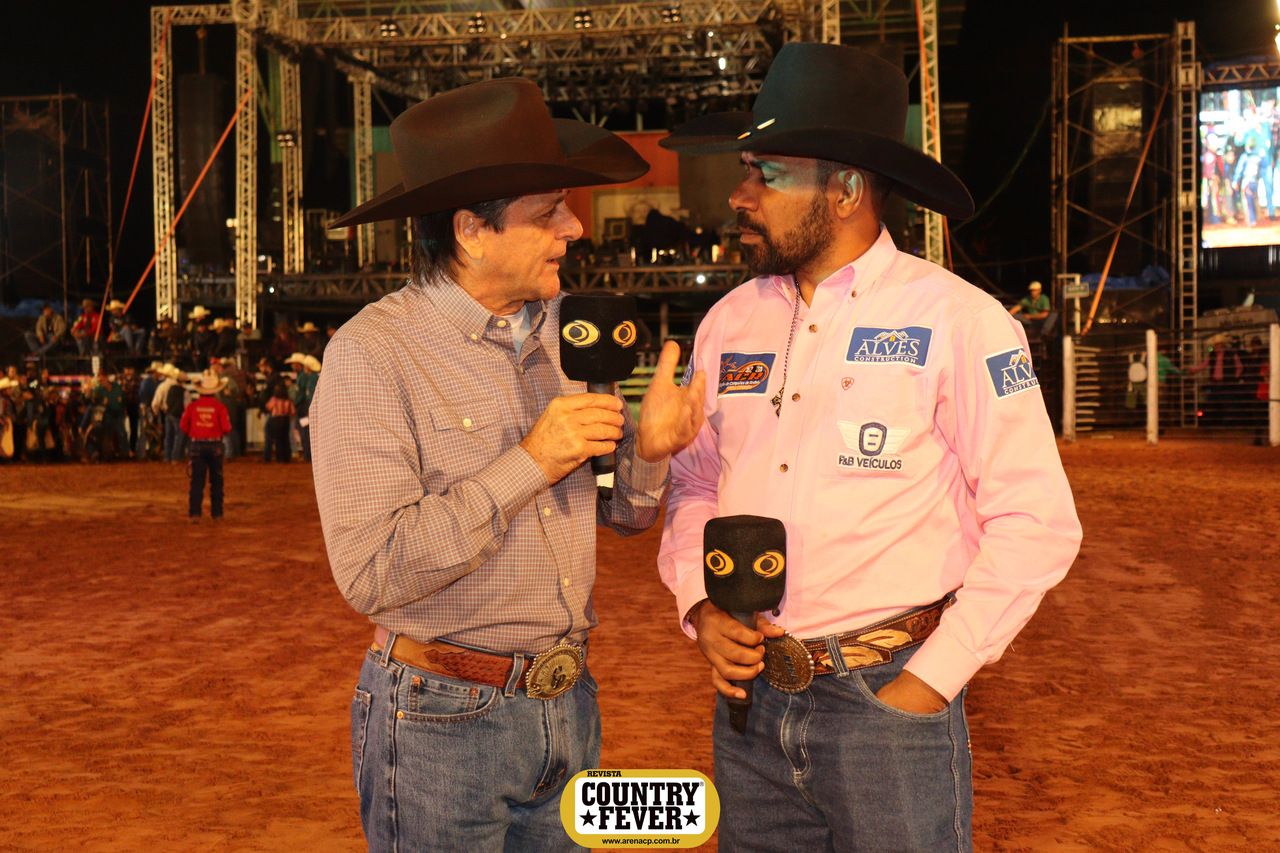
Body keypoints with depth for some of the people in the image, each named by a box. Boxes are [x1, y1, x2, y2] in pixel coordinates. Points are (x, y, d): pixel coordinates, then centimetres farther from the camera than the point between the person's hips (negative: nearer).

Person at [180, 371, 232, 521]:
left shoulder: (193, 406, -4)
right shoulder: (219, 406, -8)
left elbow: (184, 426, 0)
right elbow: (226, 428, -11)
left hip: (197, 445, 1)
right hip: (215, 445, -1)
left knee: (197, 481, 2)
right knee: (216, 481, 10)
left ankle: (194, 513, -5)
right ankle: (216, 513, 14)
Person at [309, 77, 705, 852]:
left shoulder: (567, 330, 3)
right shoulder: (372, 354, -16)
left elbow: (619, 512, 9)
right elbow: (373, 570, -23)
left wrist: (648, 450, -12)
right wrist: (529, 464, -22)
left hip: (569, 703, 6)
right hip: (443, 721, -5)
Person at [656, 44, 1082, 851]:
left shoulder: (955, 320, -10)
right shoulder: (730, 321, 4)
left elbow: (1035, 523, -10)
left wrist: (931, 680, -12)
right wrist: (701, 608, -2)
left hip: (887, 699, -4)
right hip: (748, 696, 5)